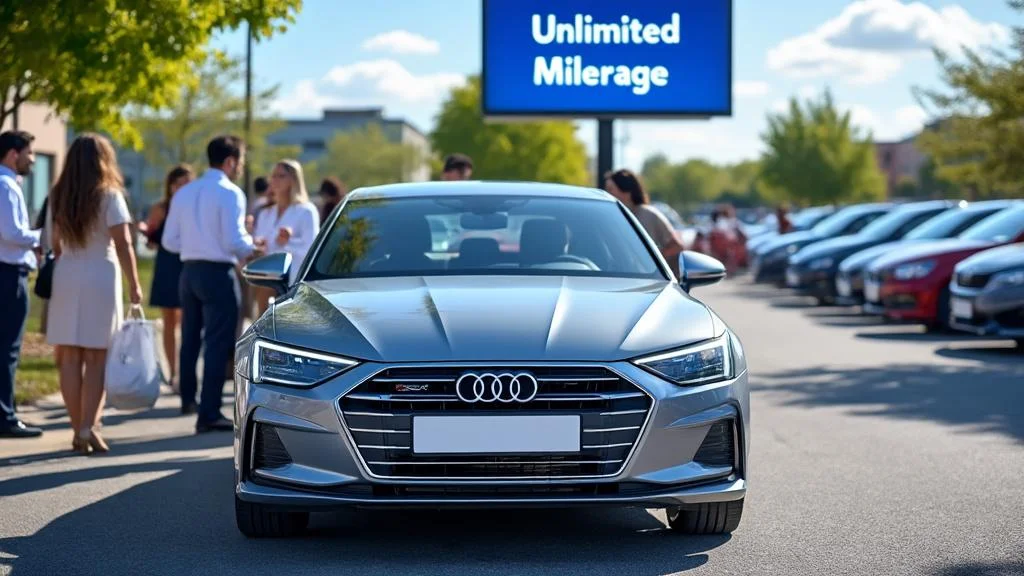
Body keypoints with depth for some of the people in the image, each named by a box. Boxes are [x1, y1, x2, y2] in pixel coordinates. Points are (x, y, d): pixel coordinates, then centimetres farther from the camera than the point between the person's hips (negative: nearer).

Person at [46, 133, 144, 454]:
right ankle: (88, 427, -8)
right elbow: (123, 245, -9)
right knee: (96, 359, 0)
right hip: (100, 279, -4)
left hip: (65, 278, 4)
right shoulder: (109, 196, -5)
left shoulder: (58, 197, 8)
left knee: (70, 358, 4)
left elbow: (55, 244, 9)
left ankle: (78, 430, 5)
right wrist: (134, 285, -5)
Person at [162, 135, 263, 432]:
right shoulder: (229, 193, -12)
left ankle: (188, 399, 37)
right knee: (217, 343, -4)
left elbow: (170, 241, 9)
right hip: (218, 273, -7)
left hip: (189, 271, 7)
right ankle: (209, 414, -6)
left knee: (190, 337, 21)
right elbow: (233, 241, -19)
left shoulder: (184, 193, 8)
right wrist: (251, 250, 1)